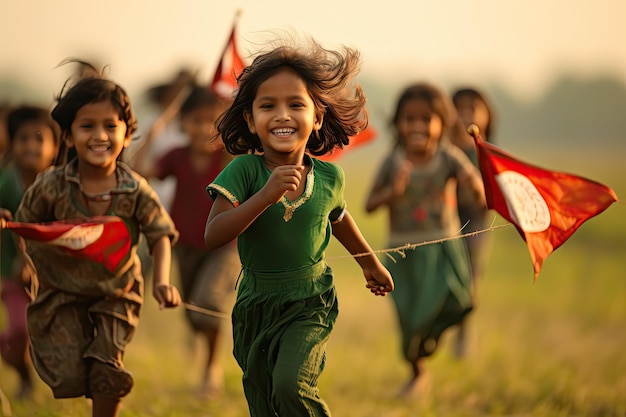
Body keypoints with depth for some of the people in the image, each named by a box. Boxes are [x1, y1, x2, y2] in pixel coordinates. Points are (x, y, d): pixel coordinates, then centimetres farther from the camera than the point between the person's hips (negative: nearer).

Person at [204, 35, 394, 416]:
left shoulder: (329, 177, -9)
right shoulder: (244, 170, -16)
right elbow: (213, 236, -27)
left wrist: (372, 264, 31)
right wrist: (266, 195, -37)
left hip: (310, 303, -1)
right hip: (255, 304, 1)